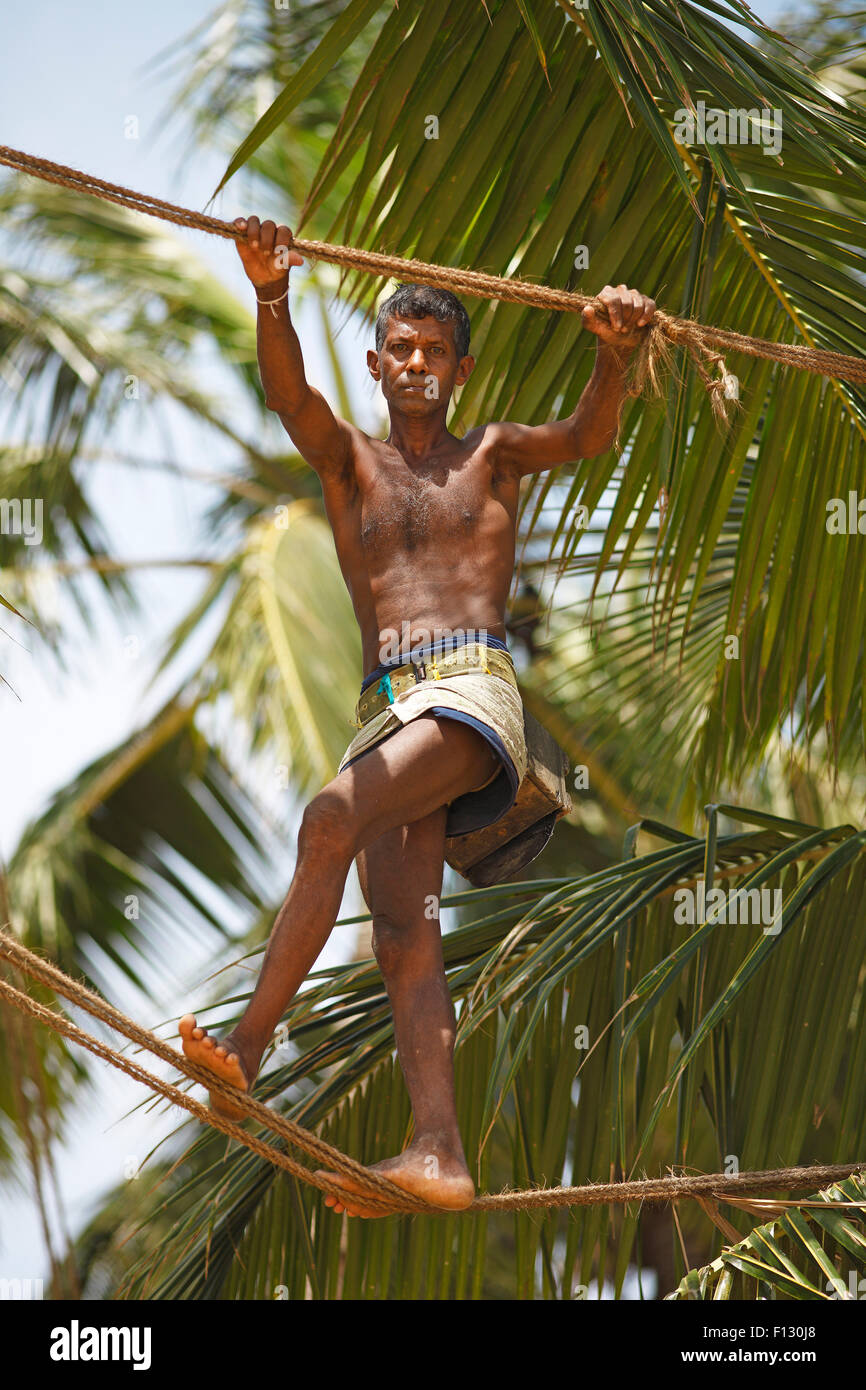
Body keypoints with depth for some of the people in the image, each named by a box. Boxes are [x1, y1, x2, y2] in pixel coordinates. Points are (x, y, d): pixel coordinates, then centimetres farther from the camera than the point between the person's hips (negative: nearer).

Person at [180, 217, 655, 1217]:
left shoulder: (490, 454, 16)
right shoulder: (347, 460, 21)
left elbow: (584, 438, -4)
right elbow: (287, 394, 0)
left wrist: (614, 357, -26)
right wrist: (271, 297, -21)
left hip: (471, 686, -4)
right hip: (385, 708, 4)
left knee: (333, 818, -28)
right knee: (401, 933, -9)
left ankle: (250, 1041, -27)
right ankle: (438, 1154, -16)